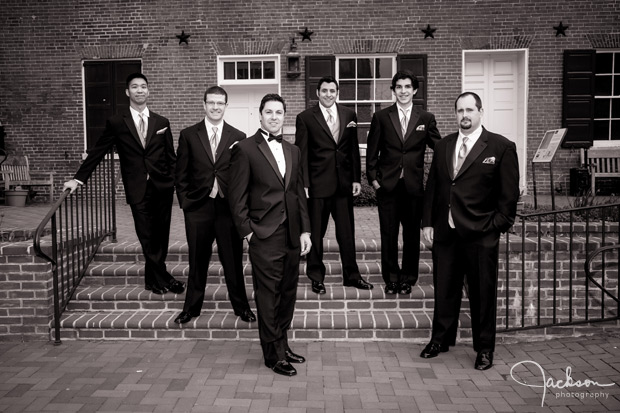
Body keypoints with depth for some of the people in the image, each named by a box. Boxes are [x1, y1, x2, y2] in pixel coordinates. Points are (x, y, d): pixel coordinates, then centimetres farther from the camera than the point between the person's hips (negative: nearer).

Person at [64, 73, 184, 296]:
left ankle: (153, 278, 24)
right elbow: (97, 152, 5)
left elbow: (171, 157, 12)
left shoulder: (161, 122, 9)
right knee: (147, 237, 0)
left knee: (160, 235, 7)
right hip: (137, 189, -2)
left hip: (162, 187, 2)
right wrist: (78, 178, 2)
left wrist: (174, 183, 6)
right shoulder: (116, 123, 3)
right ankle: (164, 278, 13)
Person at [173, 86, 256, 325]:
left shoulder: (238, 137, 5)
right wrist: (184, 202, 0)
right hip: (198, 207, 0)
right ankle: (192, 308, 26)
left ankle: (241, 306, 23)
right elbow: (181, 174, 6)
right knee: (197, 261, 10)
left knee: (233, 261, 7)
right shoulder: (188, 135, 5)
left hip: (229, 207, 0)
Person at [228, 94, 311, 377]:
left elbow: (299, 193, 16)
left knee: (288, 293, 13)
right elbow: (237, 196, -5)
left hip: (292, 236, 6)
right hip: (264, 236, -6)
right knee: (268, 296, 1)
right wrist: (247, 232, -10)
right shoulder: (245, 149, -3)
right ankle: (274, 354, 14)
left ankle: (282, 344, 28)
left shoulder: (293, 151, 15)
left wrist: (305, 230, 9)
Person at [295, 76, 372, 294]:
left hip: (344, 183, 3)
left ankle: (351, 275, 22)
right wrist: (303, 184, -10)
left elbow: (354, 149, 9)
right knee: (315, 232, 8)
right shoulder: (305, 118, -2)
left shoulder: (349, 115, 8)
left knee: (347, 231, 10)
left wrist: (356, 178, 4)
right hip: (318, 183, -3)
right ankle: (316, 277, 22)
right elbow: (302, 153, -4)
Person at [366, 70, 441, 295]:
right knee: (388, 234, 5)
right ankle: (391, 278, 20)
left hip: (413, 185, 1)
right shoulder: (381, 117, 4)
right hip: (387, 184, 0)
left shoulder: (426, 118, 5)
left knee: (412, 234, 8)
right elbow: (372, 152, 6)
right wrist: (373, 177, -1)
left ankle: (408, 278, 23)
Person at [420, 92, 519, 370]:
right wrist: (428, 222, 6)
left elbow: (509, 194, -4)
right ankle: (441, 339, 33)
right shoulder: (443, 146, 10)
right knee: (444, 290, 15)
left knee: (483, 294, 8)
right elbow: (432, 187, 12)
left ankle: (484, 349, 25)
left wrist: (497, 227, -9)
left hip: (481, 236, -4)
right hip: (445, 233, 4)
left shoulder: (502, 147, -4)